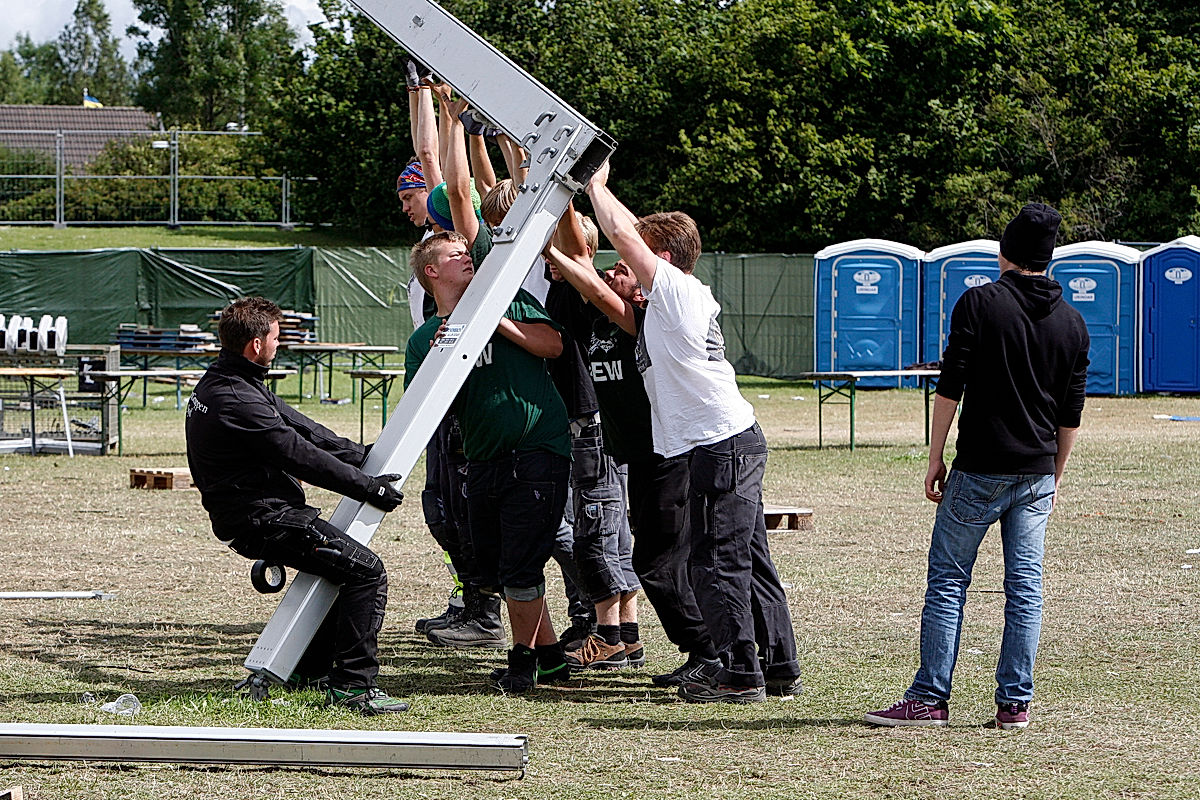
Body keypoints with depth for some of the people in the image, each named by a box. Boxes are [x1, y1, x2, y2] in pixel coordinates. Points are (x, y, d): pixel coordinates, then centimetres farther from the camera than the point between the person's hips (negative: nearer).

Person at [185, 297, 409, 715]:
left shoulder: (219, 383, 11)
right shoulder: (237, 402, -23)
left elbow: (298, 426, 15)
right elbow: (302, 456, -21)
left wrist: (361, 456, 16)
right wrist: (367, 486, -13)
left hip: (254, 514, 11)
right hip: (264, 520, -11)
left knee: (343, 561, 25)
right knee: (366, 571, -13)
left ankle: (308, 669, 30)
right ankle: (353, 686, -14)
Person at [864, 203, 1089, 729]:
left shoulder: (980, 303, -6)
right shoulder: (1072, 323, 8)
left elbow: (949, 388, -9)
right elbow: (1071, 414, 11)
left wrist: (935, 460, -3)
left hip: (980, 471, -4)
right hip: (1037, 475, 4)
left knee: (947, 581, 1)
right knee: (1025, 586, 6)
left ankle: (930, 698, 0)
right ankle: (1015, 703, 4)